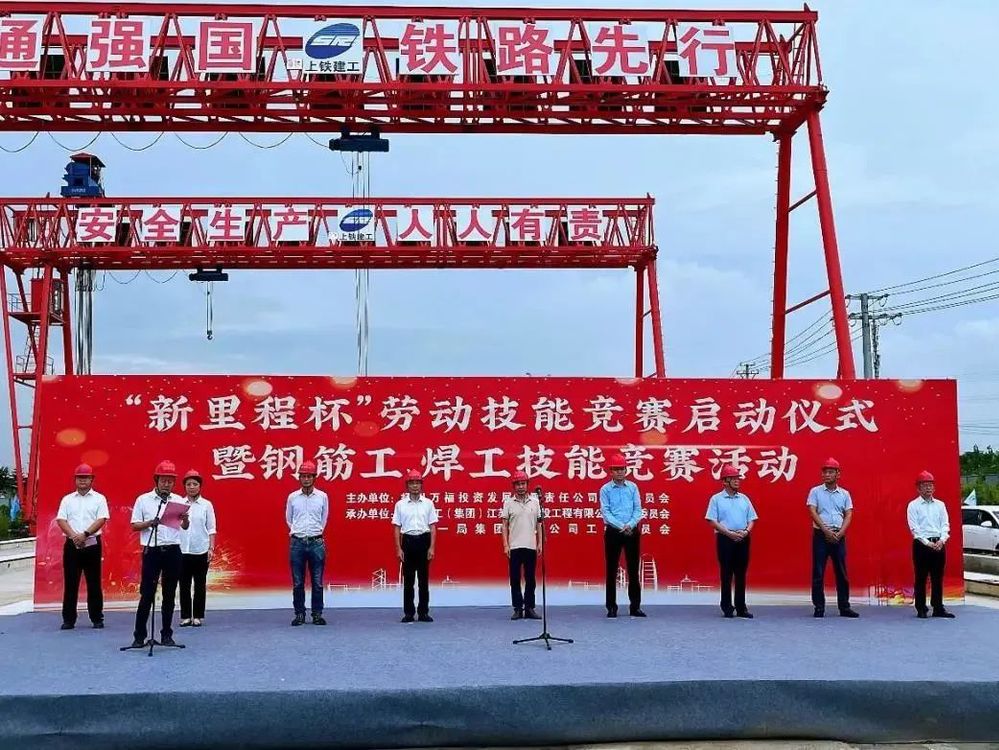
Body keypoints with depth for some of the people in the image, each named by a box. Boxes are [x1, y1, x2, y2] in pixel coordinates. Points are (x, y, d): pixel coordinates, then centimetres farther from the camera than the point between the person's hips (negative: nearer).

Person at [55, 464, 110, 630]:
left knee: (94, 583, 2)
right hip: (72, 544, 2)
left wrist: (85, 534, -18)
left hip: (92, 543, -2)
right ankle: (68, 619, 9)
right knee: (70, 583, 3)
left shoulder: (99, 498, 4)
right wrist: (74, 536, -15)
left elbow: (101, 520, -6)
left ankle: (97, 618, 9)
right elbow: (61, 520, 0)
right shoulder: (67, 499, 10)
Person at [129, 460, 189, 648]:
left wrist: (184, 518, -23)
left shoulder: (178, 500, 7)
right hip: (152, 551, -2)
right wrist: (150, 523, -17)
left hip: (173, 551, 2)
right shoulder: (143, 500, 2)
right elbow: (134, 526, 2)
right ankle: (139, 635, 6)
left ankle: (166, 634, 15)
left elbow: (185, 527, 0)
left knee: (169, 594, 7)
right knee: (147, 594, -1)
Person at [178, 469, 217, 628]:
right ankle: (185, 616, 13)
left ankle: (198, 616, 12)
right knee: (184, 585, 5)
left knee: (200, 585, 4)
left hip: (201, 550, -1)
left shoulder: (206, 505, 1)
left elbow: (211, 528, 2)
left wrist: (211, 548, -4)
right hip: (182, 550, 1)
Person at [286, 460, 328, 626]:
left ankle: (317, 614, 11)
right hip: (297, 543, 1)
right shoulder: (292, 497, 4)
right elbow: (289, 519, 15)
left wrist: (315, 533, 10)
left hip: (316, 542, -1)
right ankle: (299, 614, 13)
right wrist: (296, 532, 10)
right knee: (297, 583, 4)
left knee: (317, 582, 3)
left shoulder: (322, 496, 2)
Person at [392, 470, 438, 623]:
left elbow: (433, 527, 3)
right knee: (408, 579, 4)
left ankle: (423, 612, 12)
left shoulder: (428, 503, 3)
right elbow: (397, 528, 3)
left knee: (424, 579, 4)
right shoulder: (400, 504, 2)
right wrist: (399, 548, -4)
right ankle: (408, 613, 12)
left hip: (423, 540, 0)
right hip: (408, 541, 0)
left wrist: (432, 547, -4)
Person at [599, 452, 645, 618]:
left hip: (632, 531, 2)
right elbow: (605, 512, -7)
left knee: (633, 569, 6)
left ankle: (635, 606, 13)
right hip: (613, 532, -2)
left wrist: (630, 525, -15)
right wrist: (621, 526, -17)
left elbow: (638, 510, 1)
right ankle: (611, 607, 10)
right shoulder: (605, 489, -1)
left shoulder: (633, 487, 5)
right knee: (611, 570, 3)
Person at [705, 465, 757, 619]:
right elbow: (712, 521, -6)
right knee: (726, 574, -1)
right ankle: (727, 607, 7)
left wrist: (746, 531, -7)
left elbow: (752, 519, 13)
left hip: (743, 539, 4)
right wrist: (729, 533, -15)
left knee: (741, 574, 5)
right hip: (725, 538, -4)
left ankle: (741, 607, 11)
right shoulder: (716, 499, 0)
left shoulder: (744, 499, 13)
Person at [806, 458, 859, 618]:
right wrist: (826, 531, -16)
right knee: (818, 573, -1)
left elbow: (848, 515, 3)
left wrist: (839, 534, -11)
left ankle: (844, 607, 12)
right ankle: (819, 607, 4)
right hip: (821, 535, -2)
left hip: (839, 536, 2)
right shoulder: (815, 491, 2)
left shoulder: (844, 494, 9)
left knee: (842, 572, 5)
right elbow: (813, 512, -7)